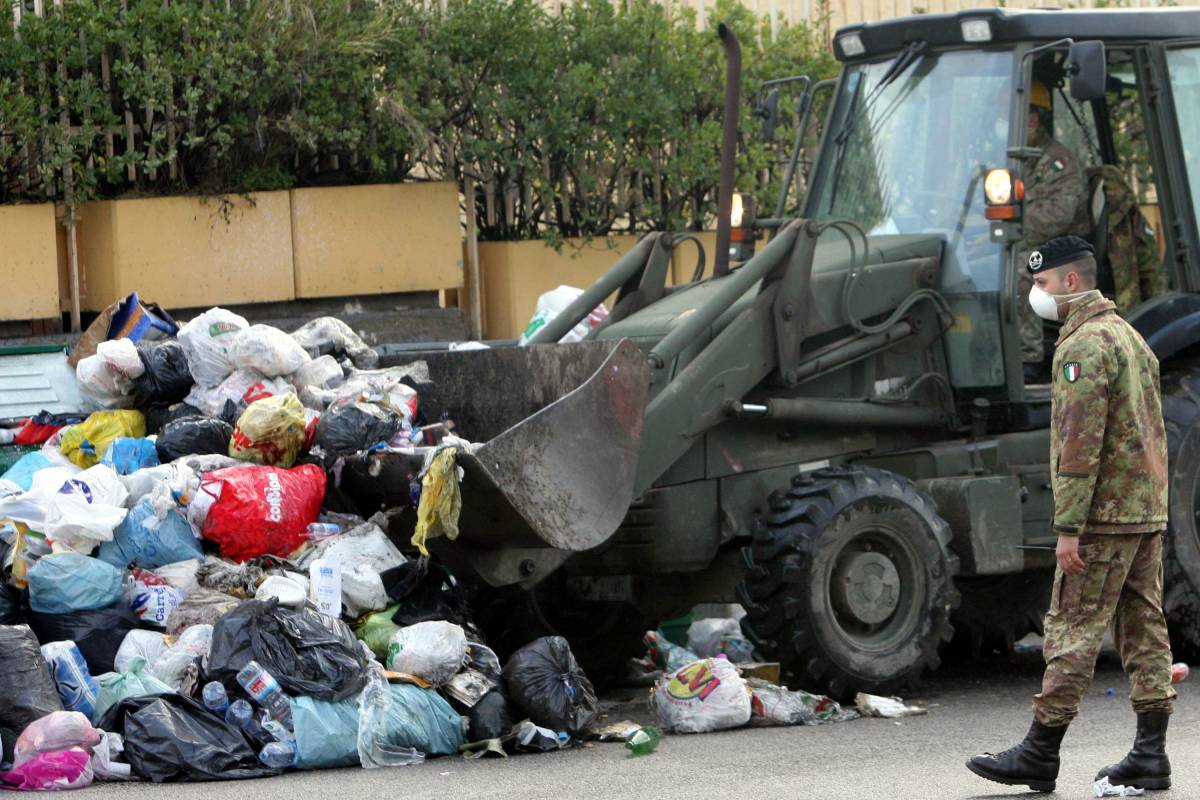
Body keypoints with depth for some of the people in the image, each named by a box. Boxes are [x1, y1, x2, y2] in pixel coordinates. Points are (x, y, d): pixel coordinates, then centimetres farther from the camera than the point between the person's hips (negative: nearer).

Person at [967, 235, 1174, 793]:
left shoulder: (1084, 345, -14)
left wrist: (1068, 526, -20)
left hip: (1104, 516, -9)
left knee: (1073, 630, -6)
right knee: (1145, 630, 7)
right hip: (1148, 513, 9)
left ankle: (1040, 754, -3)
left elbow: (1080, 444, -20)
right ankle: (1150, 756, 7)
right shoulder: (1131, 336, 18)